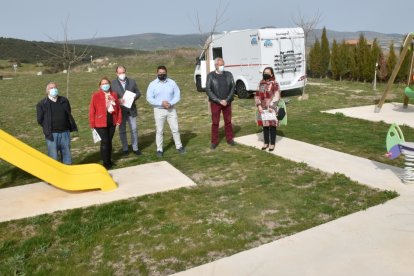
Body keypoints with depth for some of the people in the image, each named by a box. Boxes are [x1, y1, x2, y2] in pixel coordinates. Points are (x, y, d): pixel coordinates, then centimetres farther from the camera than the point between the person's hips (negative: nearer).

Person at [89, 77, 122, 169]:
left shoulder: (114, 95, 7)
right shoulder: (96, 96, -6)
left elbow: (118, 108, 10)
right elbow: (92, 110, -7)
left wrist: (119, 119, 5)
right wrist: (92, 124, -8)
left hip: (112, 122, 4)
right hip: (101, 123, -4)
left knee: (109, 141, 13)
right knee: (105, 141, -5)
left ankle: (109, 160, 26)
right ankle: (105, 162, 5)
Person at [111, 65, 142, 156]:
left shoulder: (132, 82, 6)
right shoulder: (113, 83, -1)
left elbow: (138, 93, 9)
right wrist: (118, 100, -20)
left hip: (131, 110, 2)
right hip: (120, 110, -1)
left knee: (134, 129, 5)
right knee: (122, 130, 8)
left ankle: (135, 148, 16)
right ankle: (125, 149, 19)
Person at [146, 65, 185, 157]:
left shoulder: (172, 83, 0)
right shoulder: (153, 84, -4)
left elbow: (177, 95, -1)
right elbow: (149, 98, -8)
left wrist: (170, 103, -18)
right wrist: (161, 103, -19)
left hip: (171, 109, 2)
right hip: (159, 110, -1)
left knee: (175, 129, 7)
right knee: (159, 130, 5)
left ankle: (179, 146, 21)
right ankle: (159, 149, 14)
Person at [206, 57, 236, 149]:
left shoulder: (228, 74, 4)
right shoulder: (210, 75, -2)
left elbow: (232, 88, 1)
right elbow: (208, 90, -7)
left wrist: (227, 100, -11)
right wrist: (219, 101, -13)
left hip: (227, 102, 2)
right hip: (215, 103, -2)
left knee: (228, 121, 9)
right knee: (215, 123, 2)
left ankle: (230, 139, 22)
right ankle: (214, 141, 11)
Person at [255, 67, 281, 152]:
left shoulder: (275, 84, -7)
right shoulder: (261, 83, 9)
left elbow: (276, 96, -12)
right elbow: (257, 95, 8)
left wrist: (271, 106, -18)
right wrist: (259, 105, -4)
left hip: (271, 108, -5)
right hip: (263, 108, 5)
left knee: (272, 126, 2)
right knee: (264, 125, 11)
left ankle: (272, 143, 12)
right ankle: (266, 142, 24)